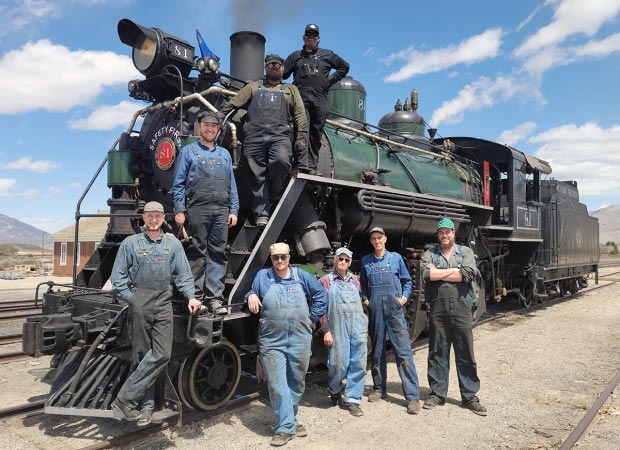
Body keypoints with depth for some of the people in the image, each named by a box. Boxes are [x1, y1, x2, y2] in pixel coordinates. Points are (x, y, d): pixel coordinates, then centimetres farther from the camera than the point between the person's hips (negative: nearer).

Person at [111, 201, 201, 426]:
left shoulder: (173, 244, 11)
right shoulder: (130, 243, 6)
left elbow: (183, 274, 10)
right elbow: (118, 276, 6)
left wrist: (190, 297, -3)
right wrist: (130, 298, -5)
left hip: (164, 302, 2)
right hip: (139, 303, -1)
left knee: (162, 354, -8)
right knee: (142, 355, 5)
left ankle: (126, 399, 4)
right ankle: (145, 405, 15)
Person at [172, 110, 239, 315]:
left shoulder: (224, 154, 20)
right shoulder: (188, 151, 10)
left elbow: (232, 185, 18)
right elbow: (178, 184, 5)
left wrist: (234, 210, 8)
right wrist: (179, 210, -4)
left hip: (221, 210, 3)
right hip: (197, 209, -3)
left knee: (218, 253, 1)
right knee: (198, 254, -1)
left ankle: (215, 297, 4)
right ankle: (196, 296, 7)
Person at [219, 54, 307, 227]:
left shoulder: (291, 90, 26)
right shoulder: (253, 87, 27)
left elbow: (300, 117, 17)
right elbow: (232, 104, 20)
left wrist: (301, 140, 4)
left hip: (280, 135, -1)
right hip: (254, 136, 1)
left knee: (281, 160, -30)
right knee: (258, 176, -5)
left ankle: (276, 197, -9)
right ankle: (261, 215, -3)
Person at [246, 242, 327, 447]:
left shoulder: (301, 276, 6)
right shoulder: (262, 276, 5)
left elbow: (320, 294, 14)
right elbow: (253, 295, 12)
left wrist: (313, 318, 9)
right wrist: (251, 296, -12)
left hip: (300, 339, 2)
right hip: (272, 341, -1)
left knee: (296, 382, 13)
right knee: (277, 385, -3)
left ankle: (290, 420, 31)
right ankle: (285, 427, 8)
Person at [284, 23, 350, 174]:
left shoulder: (327, 54, 19)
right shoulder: (295, 56, 19)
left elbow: (344, 67, 23)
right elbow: (283, 74, 15)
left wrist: (330, 80, 12)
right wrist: (293, 87, 1)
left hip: (320, 100, 1)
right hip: (301, 99, -1)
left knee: (316, 135, 0)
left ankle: (313, 166, 3)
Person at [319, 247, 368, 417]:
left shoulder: (354, 280, 14)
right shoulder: (326, 280, 3)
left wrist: (365, 326, 16)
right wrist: (326, 331, -5)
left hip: (358, 326, 4)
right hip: (338, 326, -3)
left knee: (358, 363, 0)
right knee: (339, 363, -1)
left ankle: (352, 399, 12)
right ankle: (335, 391, 29)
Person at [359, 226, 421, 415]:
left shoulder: (396, 258, 6)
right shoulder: (366, 261, 10)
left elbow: (407, 281, 13)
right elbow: (363, 284, 21)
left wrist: (404, 297, -1)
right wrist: (365, 299, 6)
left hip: (394, 309, -2)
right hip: (375, 310, 2)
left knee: (403, 351, -8)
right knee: (377, 350, 11)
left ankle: (412, 396, -4)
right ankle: (379, 389, 26)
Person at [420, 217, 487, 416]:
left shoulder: (465, 252, 8)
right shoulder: (429, 254, 8)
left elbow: (469, 274, -10)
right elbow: (427, 275, -11)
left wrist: (438, 273, -8)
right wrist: (454, 270, -8)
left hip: (461, 307, 0)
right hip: (437, 308, 1)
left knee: (466, 354, 5)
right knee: (437, 353, 8)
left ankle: (470, 397, 16)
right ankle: (437, 394, 21)